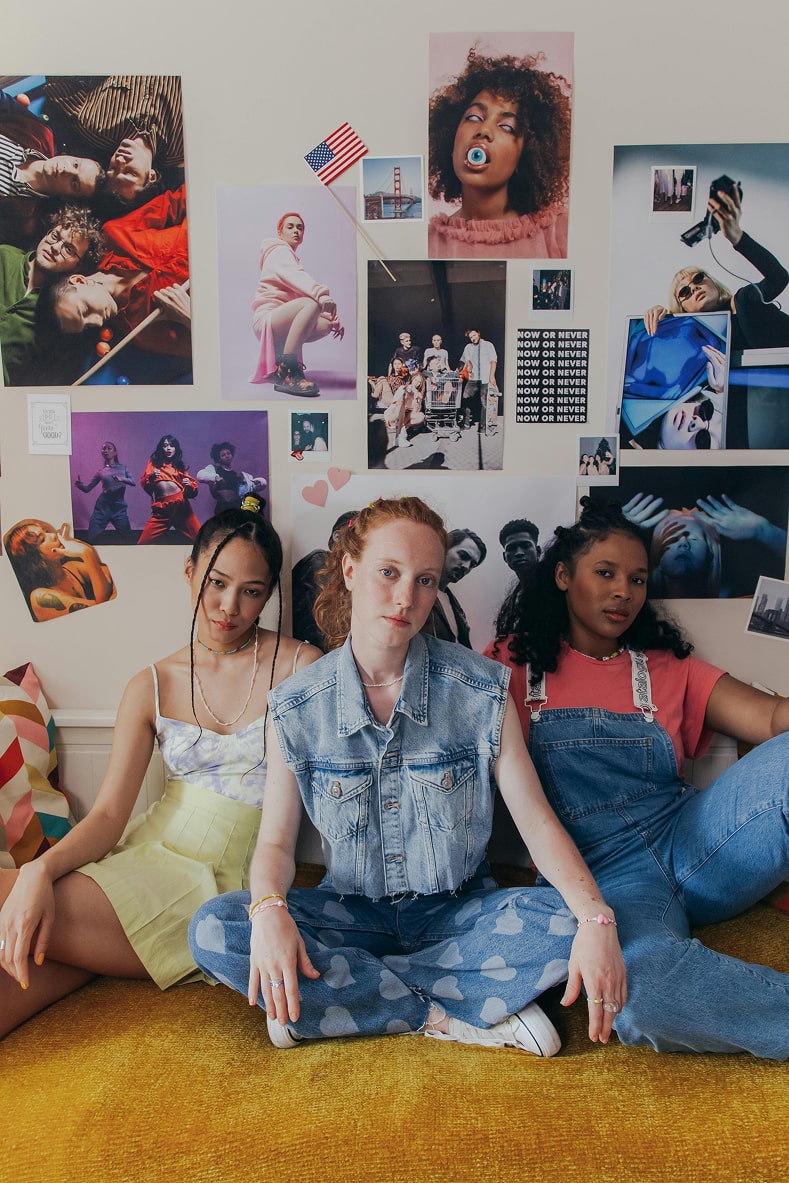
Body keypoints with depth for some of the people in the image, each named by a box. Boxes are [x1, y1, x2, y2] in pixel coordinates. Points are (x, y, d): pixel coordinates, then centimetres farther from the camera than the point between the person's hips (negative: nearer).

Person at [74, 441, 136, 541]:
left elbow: (133, 482, -2)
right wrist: (79, 483, -16)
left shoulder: (123, 468, 8)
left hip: (119, 507, 0)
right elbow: (87, 488, 5)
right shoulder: (101, 471, 7)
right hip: (102, 507, 0)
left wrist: (122, 479, -21)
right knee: (92, 538, -2)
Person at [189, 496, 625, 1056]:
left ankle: (341, 987, -17)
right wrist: (269, 912, -28)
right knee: (214, 931, -23)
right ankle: (449, 1016, -18)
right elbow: (276, 840, -6)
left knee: (568, 927, -29)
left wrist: (597, 918, -27)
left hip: (459, 910, 0)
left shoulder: (482, 690, -11)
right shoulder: (296, 708, -8)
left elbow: (537, 820, -11)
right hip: (353, 912, 1)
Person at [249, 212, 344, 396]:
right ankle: (286, 372, -41)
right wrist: (321, 294, -42)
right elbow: (296, 276, -23)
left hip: (281, 323, 9)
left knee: (326, 324, -9)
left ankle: (280, 355, 4)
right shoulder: (279, 252, 0)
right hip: (266, 318, -9)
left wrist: (333, 319, 7)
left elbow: (306, 291, 23)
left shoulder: (291, 258, 30)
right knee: (312, 303, -33)